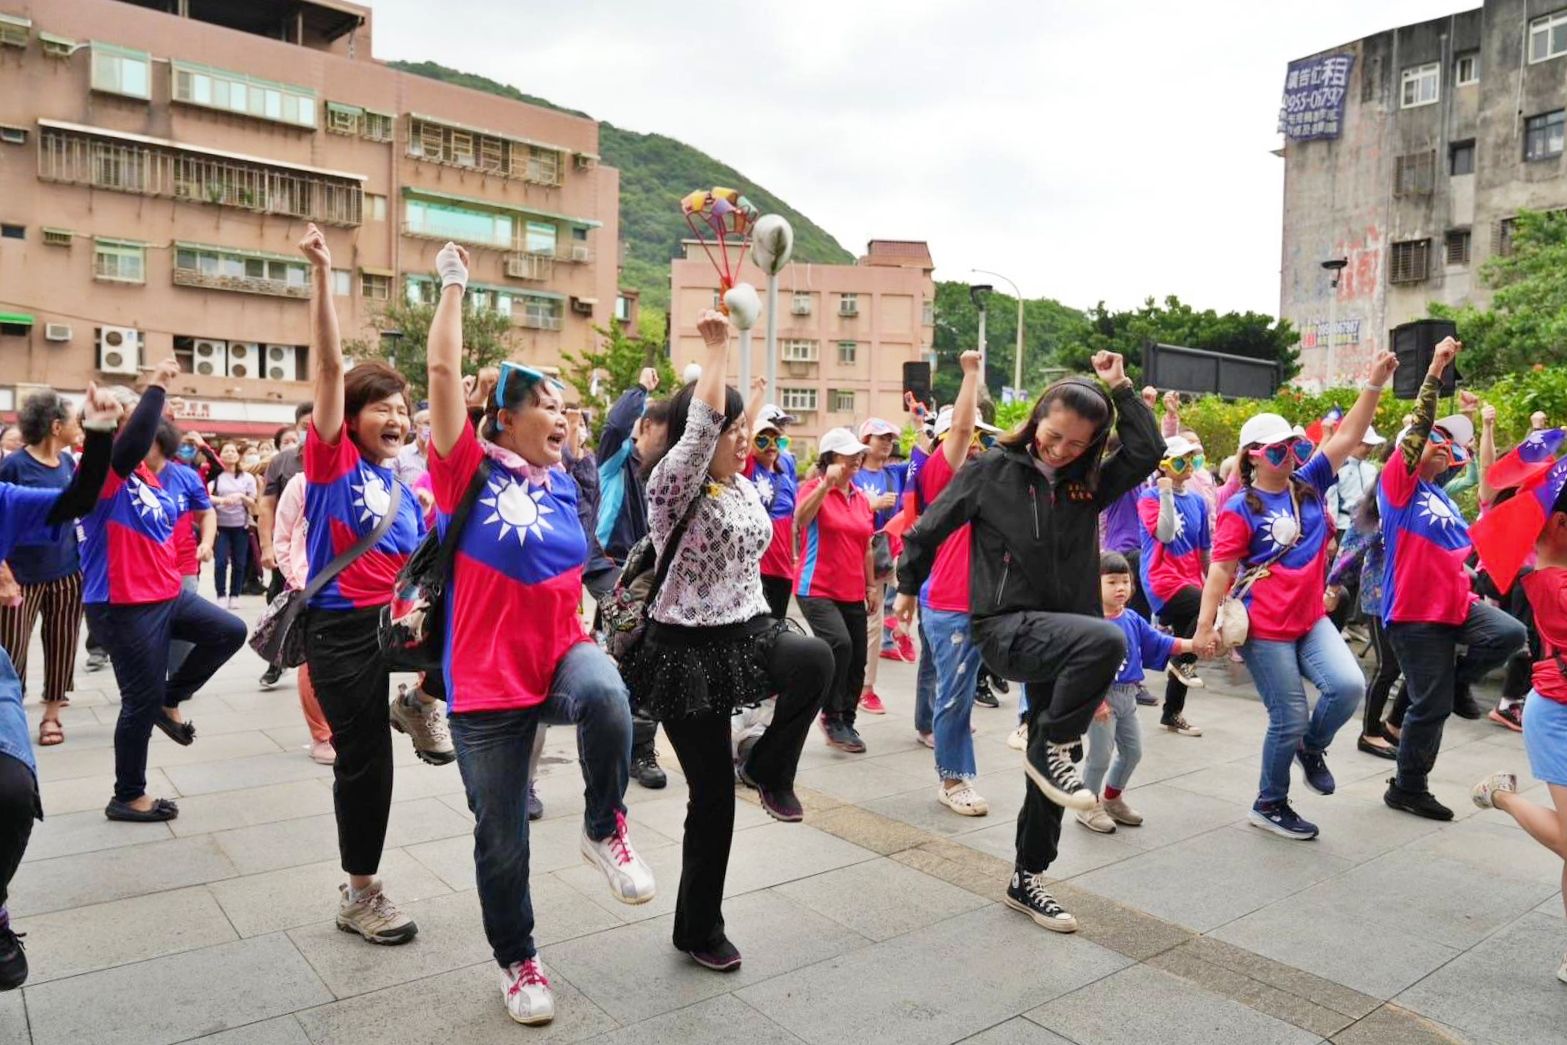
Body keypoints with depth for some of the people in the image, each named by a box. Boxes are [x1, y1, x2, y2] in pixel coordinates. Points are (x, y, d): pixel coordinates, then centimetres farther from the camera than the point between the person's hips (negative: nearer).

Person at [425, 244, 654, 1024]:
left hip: (561, 655, 3)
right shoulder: (471, 473, -8)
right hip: (488, 680, -3)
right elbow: (443, 373, -15)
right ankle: (516, 961, 35)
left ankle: (604, 831, -8)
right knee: (502, 841, 7)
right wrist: (453, 287, -8)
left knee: (605, 695, -34)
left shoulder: (562, 484, 6)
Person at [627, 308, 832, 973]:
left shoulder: (744, 486, 10)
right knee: (713, 796, 1)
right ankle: (697, 929, 24)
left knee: (816, 660, -30)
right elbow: (701, 421, -29)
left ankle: (767, 768, -3)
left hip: (748, 633, 6)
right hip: (688, 649, -6)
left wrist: (775, 634, 21)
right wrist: (717, 348, -20)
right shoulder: (673, 486, -12)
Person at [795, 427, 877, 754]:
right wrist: (826, 484, -35)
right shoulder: (813, 488, -6)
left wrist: (872, 586, 16)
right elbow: (800, 518, -28)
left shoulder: (862, 498, 11)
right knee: (839, 643, -27)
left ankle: (845, 724, 26)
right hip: (817, 589, -6)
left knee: (857, 662, 8)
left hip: (852, 593, 7)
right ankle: (831, 715, -9)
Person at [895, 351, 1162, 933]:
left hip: (1061, 634, 5)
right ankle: (1050, 749, -14)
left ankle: (1027, 881, 27)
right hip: (1007, 628, -5)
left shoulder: (1088, 483, 7)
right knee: (1106, 639, -34)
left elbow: (1148, 452, -3)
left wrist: (1122, 389, -1)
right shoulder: (993, 469, -4)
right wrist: (908, 586, 12)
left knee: (1051, 771, 10)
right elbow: (931, 527, 3)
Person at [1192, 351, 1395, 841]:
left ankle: (1311, 747, 17)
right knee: (1289, 719, 0)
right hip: (1264, 630, -6)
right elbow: (1221, 569, -13)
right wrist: (1206, 625, -17)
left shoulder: (1309, 485, 5)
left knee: (1349, 685, -16)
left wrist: (1374, 384, -10)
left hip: (1311, 620, 6)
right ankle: (1269, 805, 23)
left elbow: (1347, 437, 0)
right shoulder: (1240, 509, -11)